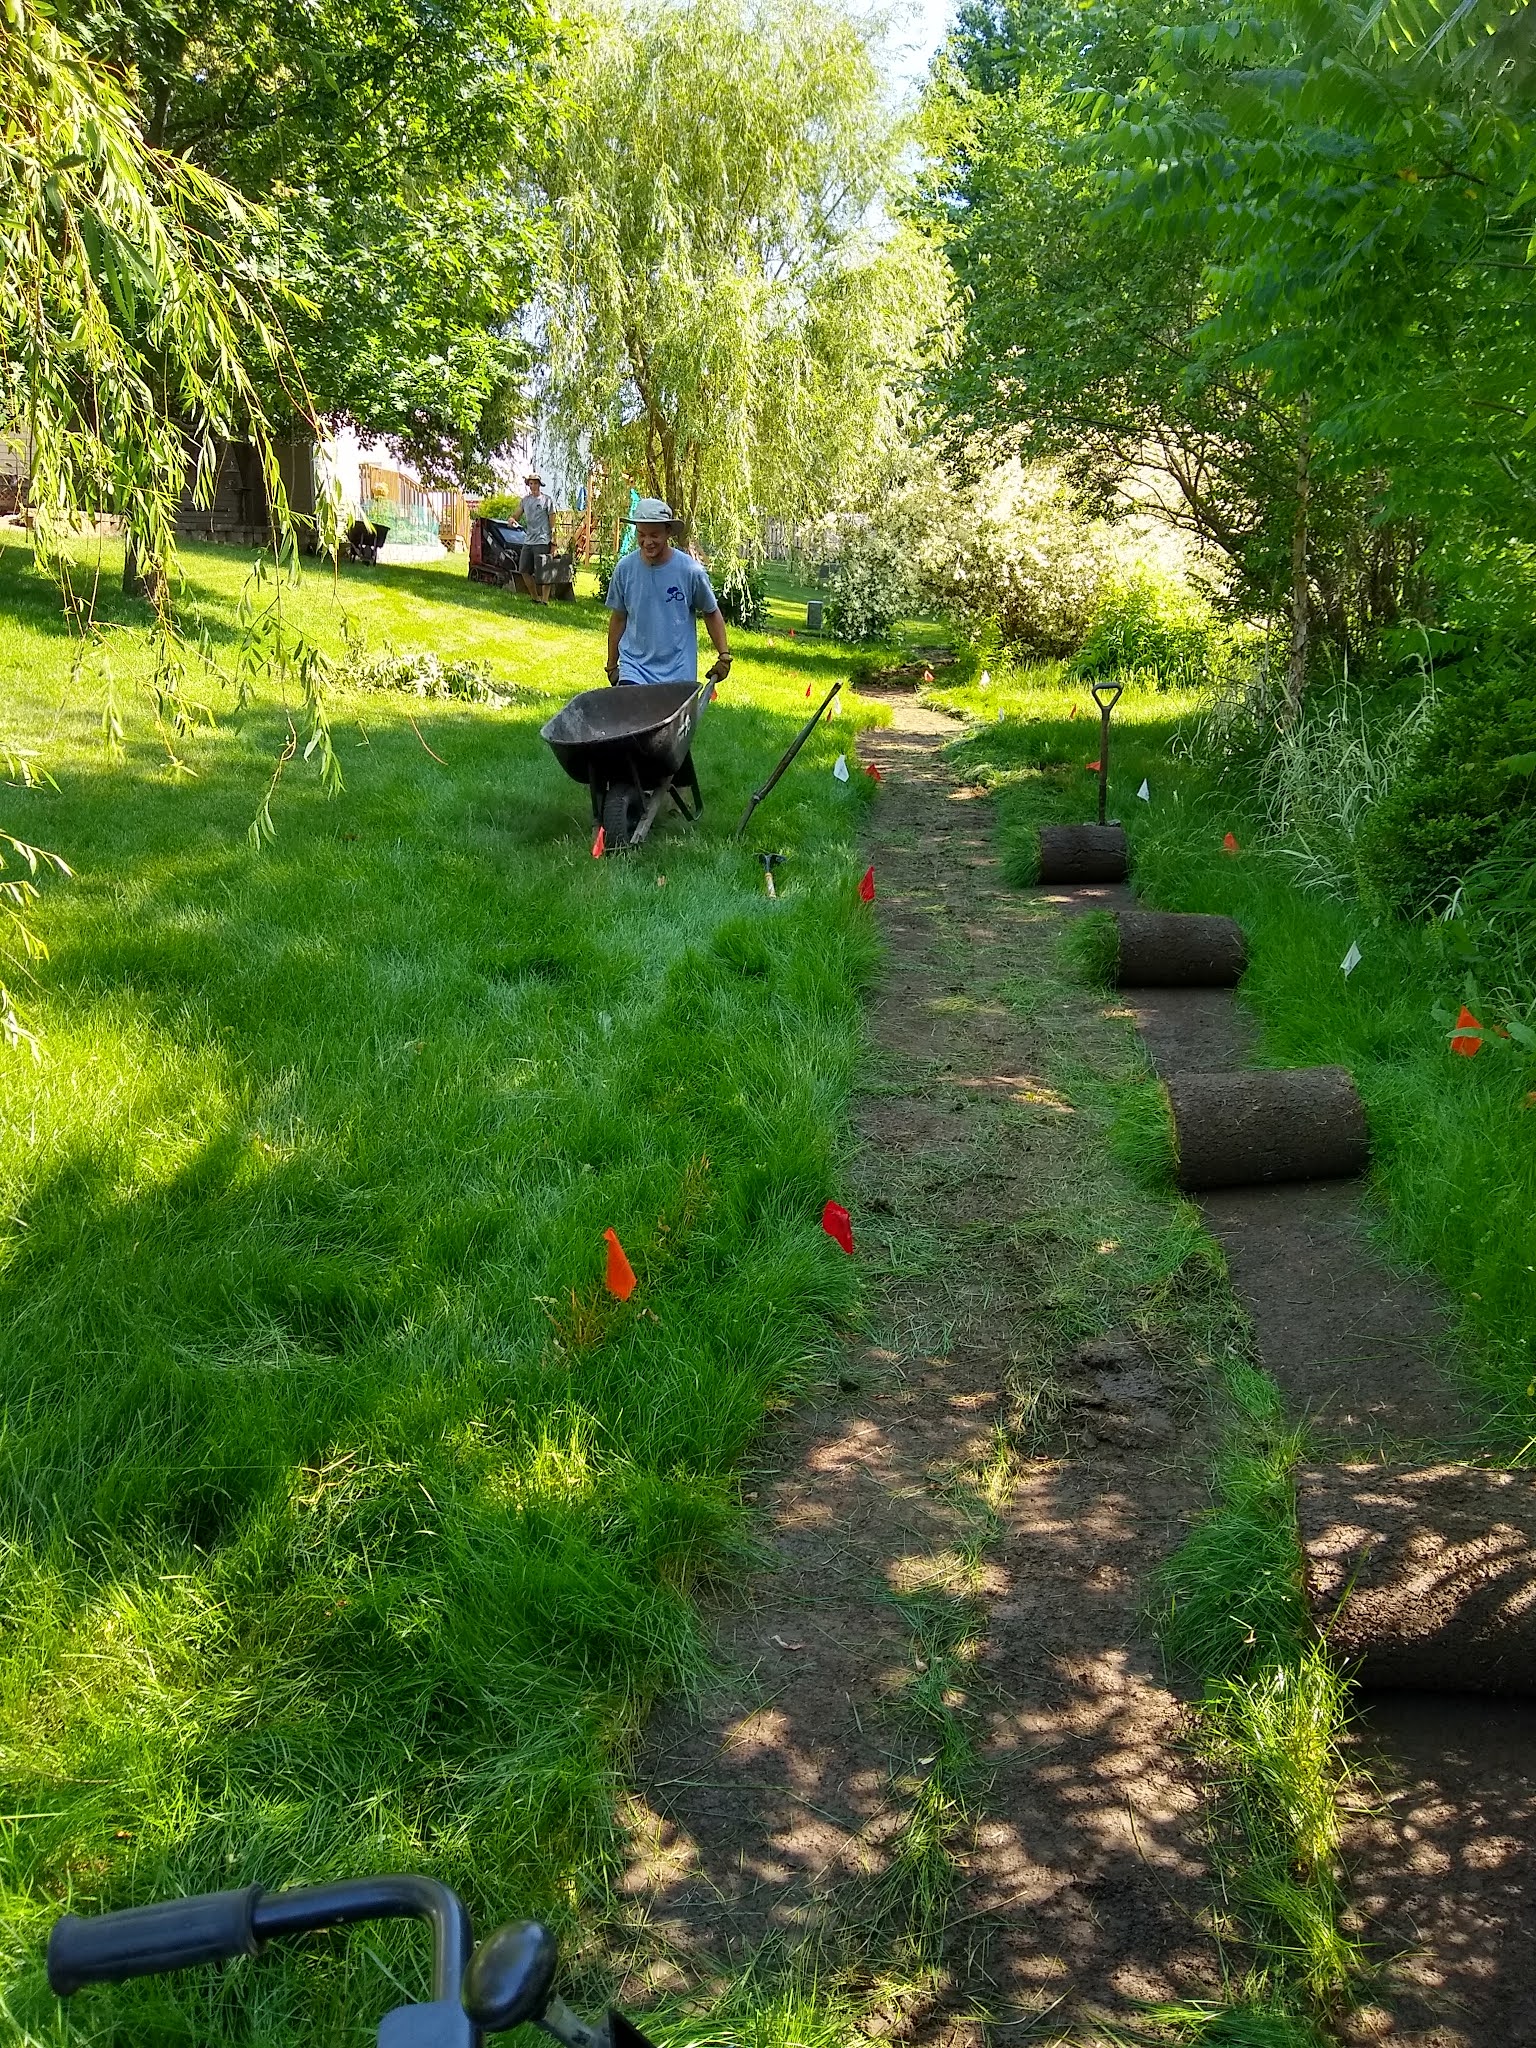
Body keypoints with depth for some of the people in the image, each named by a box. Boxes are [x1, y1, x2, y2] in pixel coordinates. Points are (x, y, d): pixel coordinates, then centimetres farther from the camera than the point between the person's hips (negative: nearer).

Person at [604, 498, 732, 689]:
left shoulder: (690, 571, -7)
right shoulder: (624, 568, -1)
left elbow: (712, 614, 7)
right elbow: (618, 618, 10)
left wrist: (724, 656, 4)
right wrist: (612, 665, 14)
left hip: (679, 673, -1)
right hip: (633, 667, 1)